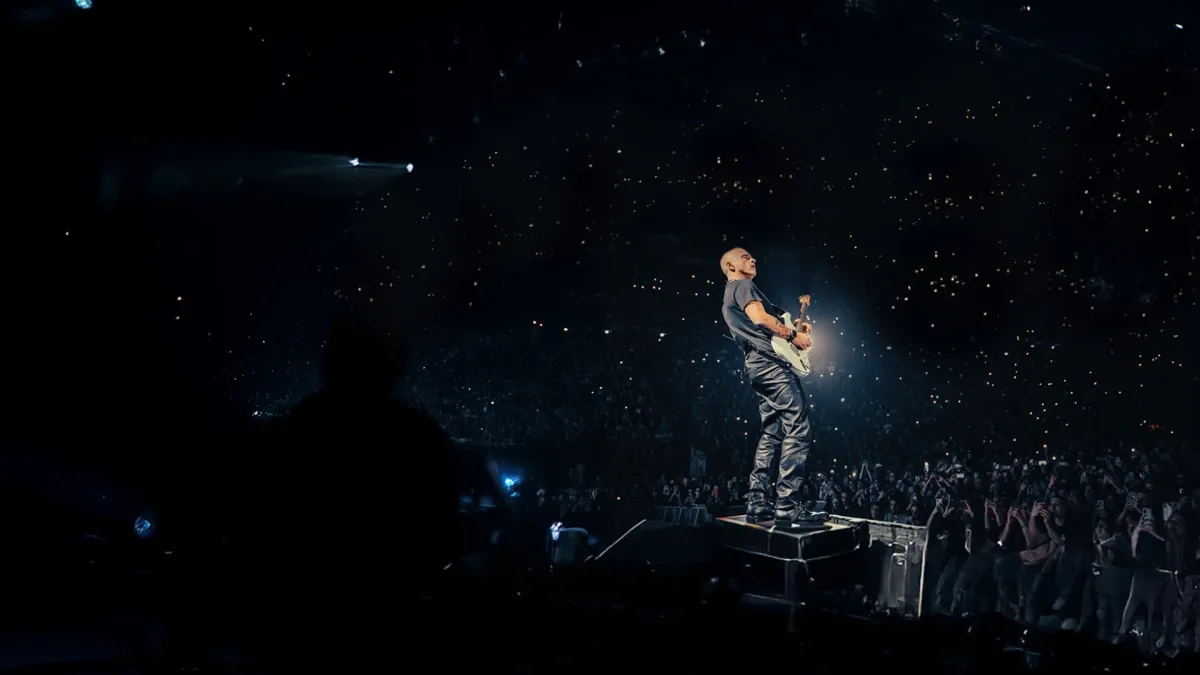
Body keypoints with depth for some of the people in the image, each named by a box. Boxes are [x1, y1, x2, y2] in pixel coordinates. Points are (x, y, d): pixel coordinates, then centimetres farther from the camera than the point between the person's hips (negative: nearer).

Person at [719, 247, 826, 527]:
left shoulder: (729, 298, 30)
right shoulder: (743, 286, 0)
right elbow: (760, 318, -17)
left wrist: (792, 328, 17)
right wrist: (793, 335, -9)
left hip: (756, 366, 11)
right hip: (771, 362, -11)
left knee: (771, 434, 10)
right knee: (797, 430, -16)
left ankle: (757, 503, 5)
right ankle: (787, 507, -22)